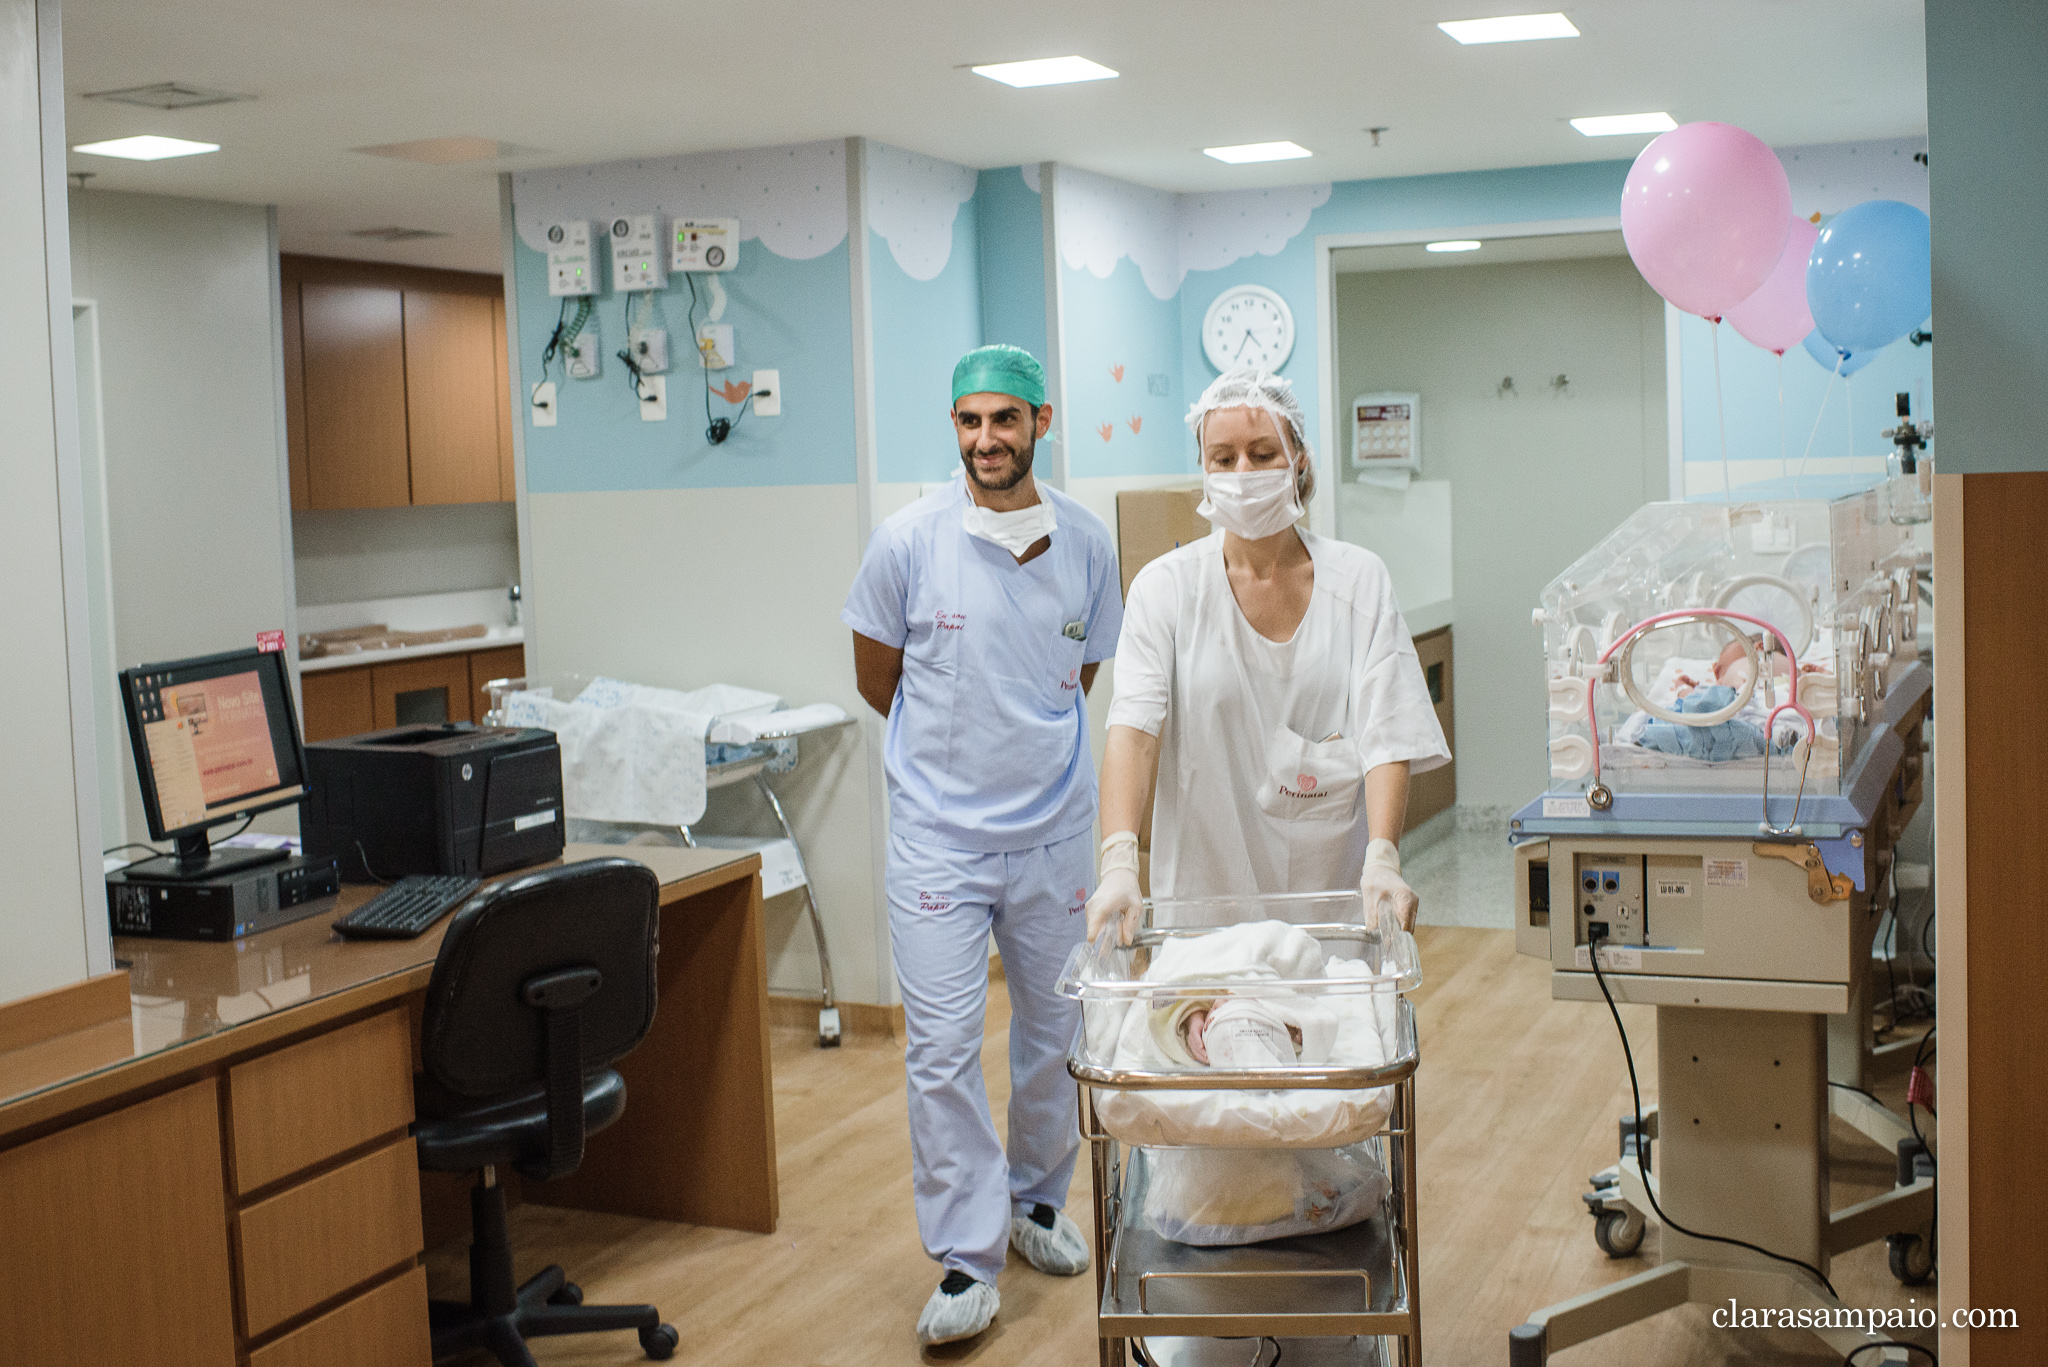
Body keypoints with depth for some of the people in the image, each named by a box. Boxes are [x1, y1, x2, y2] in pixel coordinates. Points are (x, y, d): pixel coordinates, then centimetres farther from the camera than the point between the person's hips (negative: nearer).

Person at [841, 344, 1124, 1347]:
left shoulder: (1086, 543, -1)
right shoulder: (909, 541, -9)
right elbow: (877, 680, 4)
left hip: (1055, 827, 3)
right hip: (938, 834, -3)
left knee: (1055, 1030, 15)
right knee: (942, 1047, -4)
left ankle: (1037, 1204, 36)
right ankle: (967, 1259, 7)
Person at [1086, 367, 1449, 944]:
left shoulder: (1358, 580, 1)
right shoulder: (1166, 587, -3)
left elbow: (1386, 735, -8)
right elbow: (1133, 727, -16)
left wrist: (1382, 858, -24)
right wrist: (1119, 860, -31)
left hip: (1333, 890, 1)